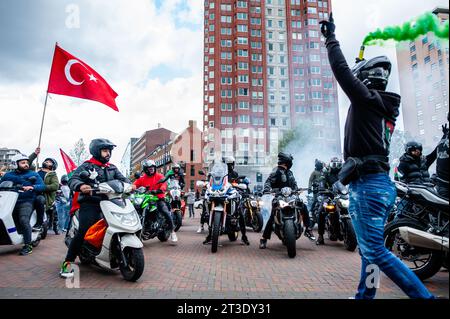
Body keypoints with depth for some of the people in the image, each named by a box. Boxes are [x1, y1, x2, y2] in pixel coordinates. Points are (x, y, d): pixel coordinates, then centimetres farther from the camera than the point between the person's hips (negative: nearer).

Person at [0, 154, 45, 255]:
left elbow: (42, 186, -2)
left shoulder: (33, 174, 8)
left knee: (23, 220, -23)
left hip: (26, 202, -5)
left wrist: (31, 187, -20)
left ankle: (28, 245, -17)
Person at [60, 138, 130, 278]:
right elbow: (72, 180, -8)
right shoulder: (86, 166, 5)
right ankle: (67, 263, -4)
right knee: (83, 232, -17)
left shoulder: (112, 168, 21)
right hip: (90, 203, -5)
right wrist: (80, 186, -32)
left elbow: (122, 179, 12)